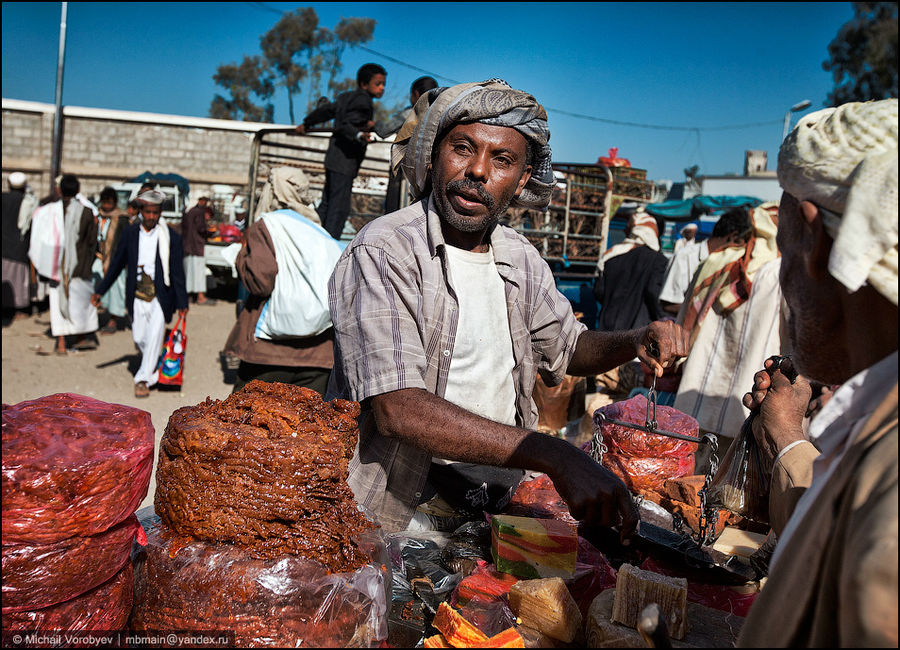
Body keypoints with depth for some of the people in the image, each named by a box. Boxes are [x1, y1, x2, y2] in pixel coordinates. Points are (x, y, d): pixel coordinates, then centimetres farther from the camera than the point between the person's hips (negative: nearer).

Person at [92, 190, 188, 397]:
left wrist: (182, 303, -7)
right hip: (137, 294, 3)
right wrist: (100, 290, 11)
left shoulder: (171, 237, -5)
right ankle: (154, 365, 36)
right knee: (139, 338, 10)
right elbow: (117, 264, 12)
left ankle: (143, 379, 4)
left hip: (160, 296, -3)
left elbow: (177, 271, -4)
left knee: (154, 336, -7)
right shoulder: (131, 233, 4)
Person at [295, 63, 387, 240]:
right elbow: (346, 125, -24)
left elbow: (326, 110, 29)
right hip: (344, 162, -10)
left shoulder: (347, 97, 17)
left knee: (327, 204, 15)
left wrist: (306, 124, 42)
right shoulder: (363, 101, -11)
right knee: (339, 209, -10)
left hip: (334, 159, 10)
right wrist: (359, 135, -44)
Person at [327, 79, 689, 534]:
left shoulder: (522, 260, 6)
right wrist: (554, 455, -32)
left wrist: (632, 342, 1)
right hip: (399, 517, -5)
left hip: (500, 508, 6)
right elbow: (397, 407, -27)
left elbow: (566, 347, 23)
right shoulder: (385, 251, -16)